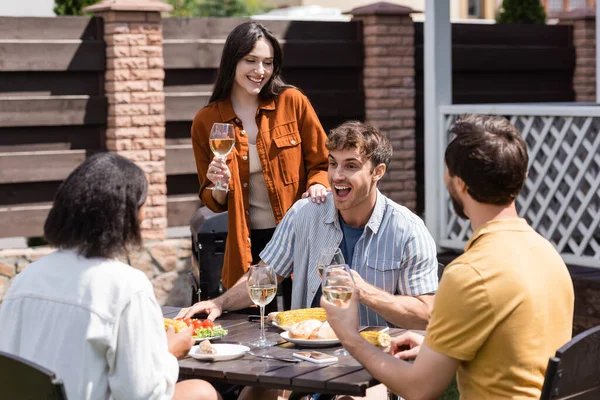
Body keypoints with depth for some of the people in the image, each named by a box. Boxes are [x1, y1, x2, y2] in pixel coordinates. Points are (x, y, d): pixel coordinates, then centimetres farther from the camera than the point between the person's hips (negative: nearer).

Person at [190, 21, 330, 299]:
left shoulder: (293, 102, -3)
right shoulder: (206, 122, 1)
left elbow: (322, 163, 5)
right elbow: (213, 201, 9)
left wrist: (317, 186, -15)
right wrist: (219, 187, -12)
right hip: (247, 248, 1)